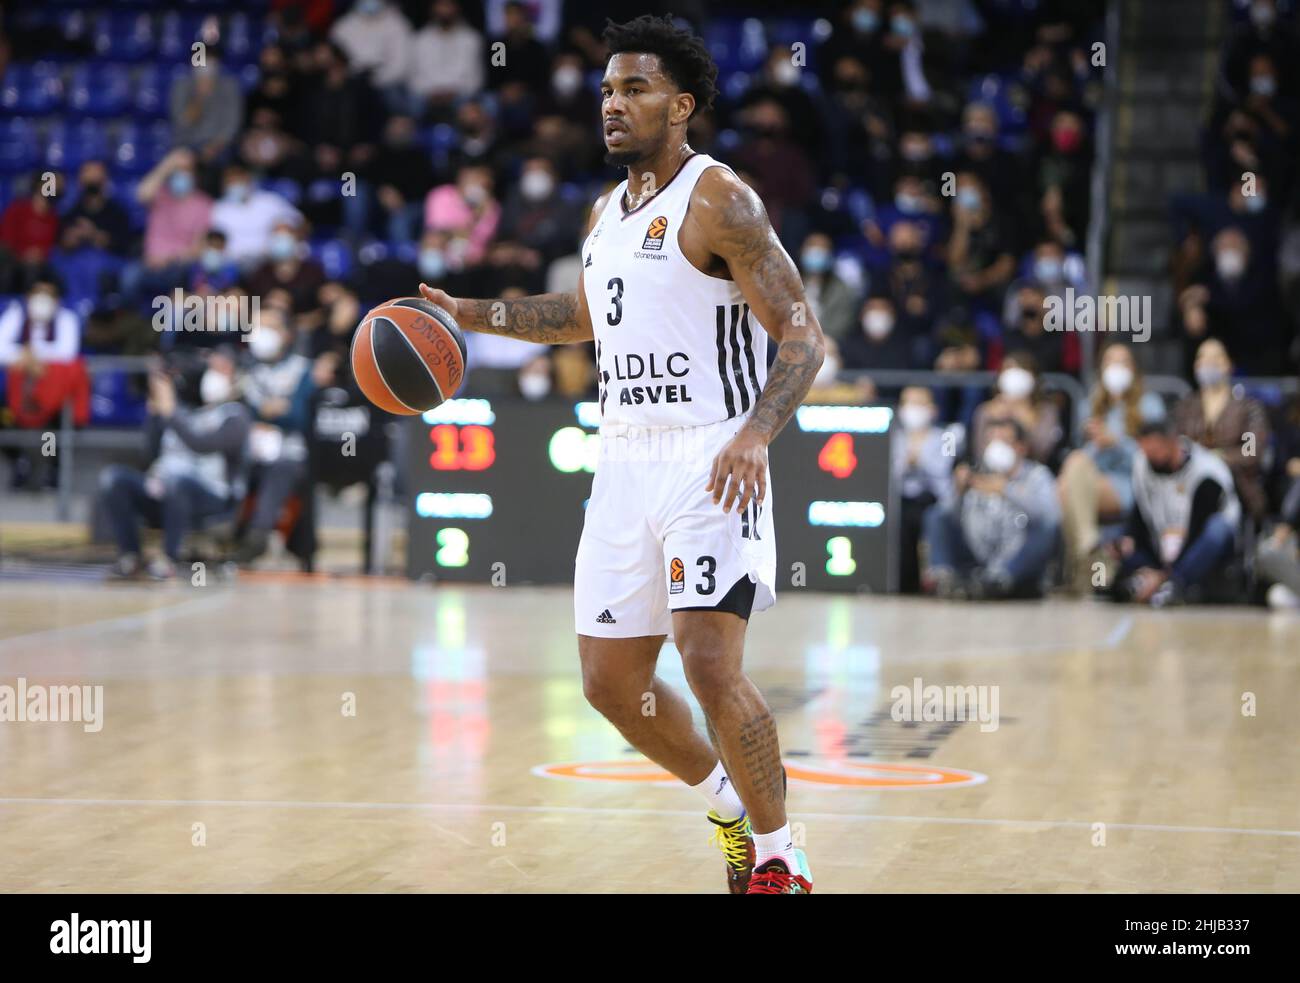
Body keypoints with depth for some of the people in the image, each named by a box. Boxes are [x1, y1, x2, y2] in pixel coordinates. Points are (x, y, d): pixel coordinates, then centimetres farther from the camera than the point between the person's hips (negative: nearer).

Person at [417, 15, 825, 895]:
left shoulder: (717, 199, -10)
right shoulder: (609, 212, 14)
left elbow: (802, 335, -14)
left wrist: (754, 435, -29)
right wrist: (471, 312, 23)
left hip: (709, 461, -8)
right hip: (626, 460, 8)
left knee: (710, 663, -19)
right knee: (611, 681, 9)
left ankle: (778, 859, -4)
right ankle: (731, 804, 31)